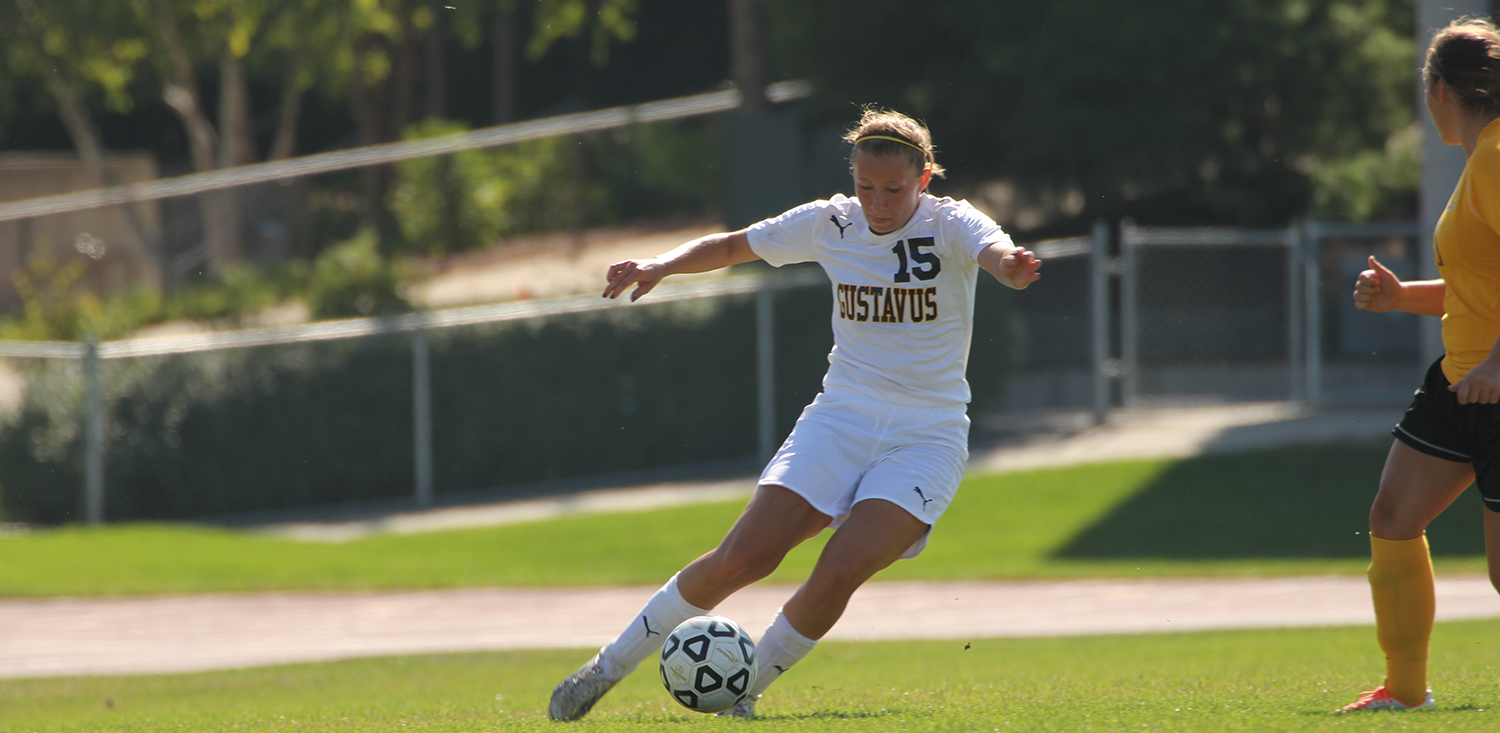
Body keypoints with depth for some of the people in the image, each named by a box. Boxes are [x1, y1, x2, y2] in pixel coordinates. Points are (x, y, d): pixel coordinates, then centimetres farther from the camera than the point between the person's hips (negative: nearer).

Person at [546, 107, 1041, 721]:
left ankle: (747, 688, 0)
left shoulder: (951, 226, -9)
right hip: (840, 419, 2)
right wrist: (660, 265, -5)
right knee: (742, 558, -15)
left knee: (840, 573, -24)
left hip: (928, 437, -2)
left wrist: (1010, 266, -56)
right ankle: (609, 667, 1)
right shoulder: (830, 223, 1)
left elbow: (994, 251, -32)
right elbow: (732, 246, 13)